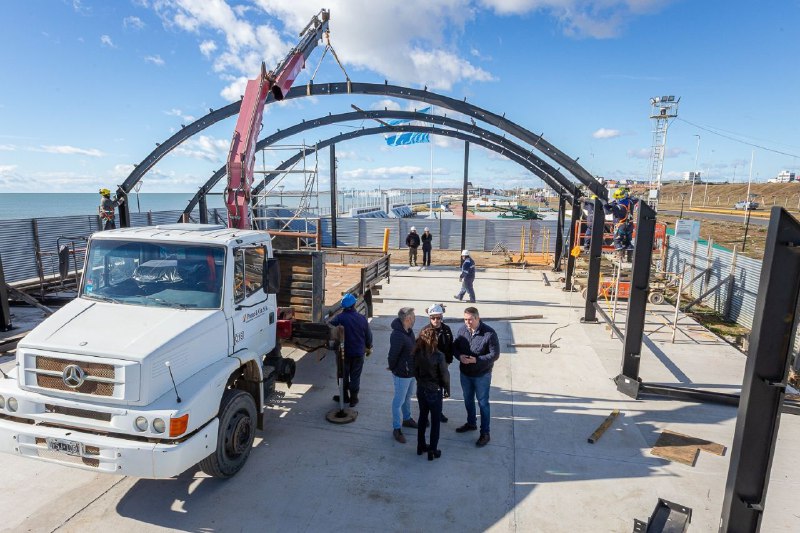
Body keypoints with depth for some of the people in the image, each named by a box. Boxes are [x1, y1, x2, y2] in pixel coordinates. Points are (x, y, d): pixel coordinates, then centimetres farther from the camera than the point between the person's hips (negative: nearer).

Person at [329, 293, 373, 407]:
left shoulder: (339, 318, -15)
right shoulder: (362, 318, -6)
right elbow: (368, 335, 2)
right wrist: (369, 348, 18)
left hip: (343, 352, -1)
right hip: (358, 352, 2)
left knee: (343, 375, 15)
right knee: (355, 376, 12)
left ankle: (345, 396, 27)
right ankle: (353, 399, 19)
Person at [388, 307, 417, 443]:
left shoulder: (409, 330, -2)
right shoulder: (398, 336, -32)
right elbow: (392, 355, -24)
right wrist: (393, 369, -8)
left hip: (411, 371, 9)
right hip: (402, 374, -9)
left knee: (407, 397, 26)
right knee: (399, 401, 7)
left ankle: (407, 419, 46)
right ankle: (396, 429, 22)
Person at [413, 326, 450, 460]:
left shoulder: (417, 354, -10)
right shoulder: (438, 356, -24)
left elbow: (415, 372, 2)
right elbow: (445, 375, -15)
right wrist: (447, 390, 0)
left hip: (421, 389, 5)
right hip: (434, 391, -5)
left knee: (422, 417, 21)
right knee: (435, 421, 11)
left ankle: (421, 446, 33)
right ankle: (433, 451, 20)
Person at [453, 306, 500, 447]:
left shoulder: (489, 333, -22)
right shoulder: (462, 330, -8)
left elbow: (495, 354, -18)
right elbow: (454, 347, 3)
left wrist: (476, 360, -28)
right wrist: (459, 356, -19)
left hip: (482, 375, -5)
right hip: (465, 373, 5)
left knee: (483, 403, 8)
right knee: (468, 400, 22)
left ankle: (485, 433, 22)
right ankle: (471, 423, 45)